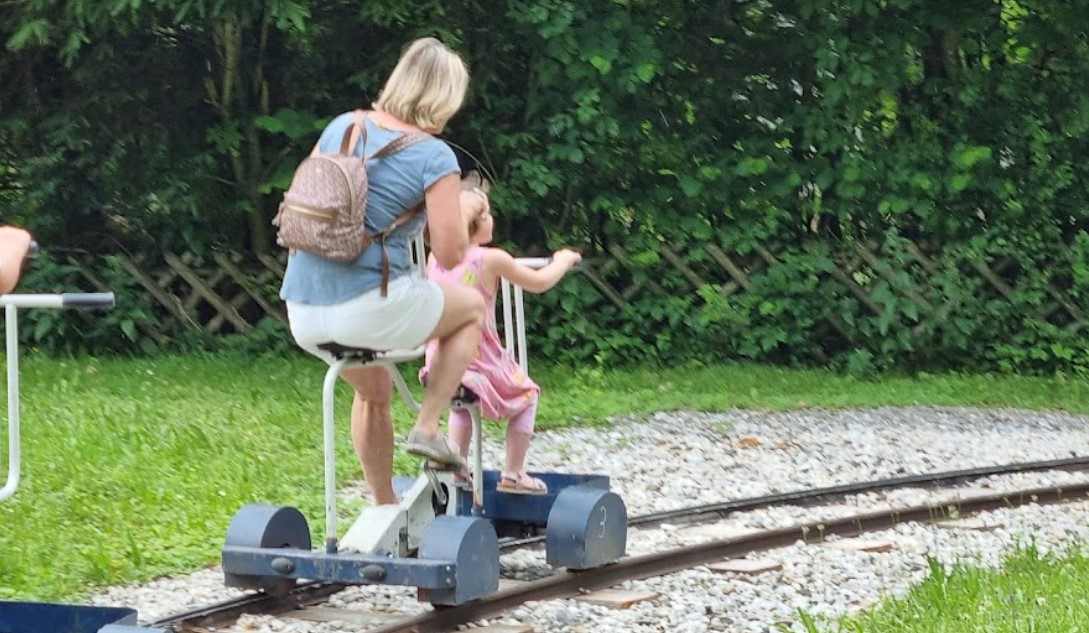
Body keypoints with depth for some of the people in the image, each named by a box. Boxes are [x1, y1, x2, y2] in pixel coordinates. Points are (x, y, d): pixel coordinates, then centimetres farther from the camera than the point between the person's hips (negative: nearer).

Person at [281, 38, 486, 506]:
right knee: (472, 308, 22)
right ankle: (427, 428, 14)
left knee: (373, 392, 33)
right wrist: (469, 219, 11)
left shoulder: (342, 127, 10)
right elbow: (449, 254, -9)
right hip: (369, 310, -6)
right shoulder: (434, 157, -8)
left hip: (302, 315, 6)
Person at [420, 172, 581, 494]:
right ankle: (513, 474, 21)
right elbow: (539, 283, -2)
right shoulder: (492, 260, -14)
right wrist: (563, 261, 19)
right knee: (526, 395, 22)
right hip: (481, 364, -5)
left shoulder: (435, 259, 1)